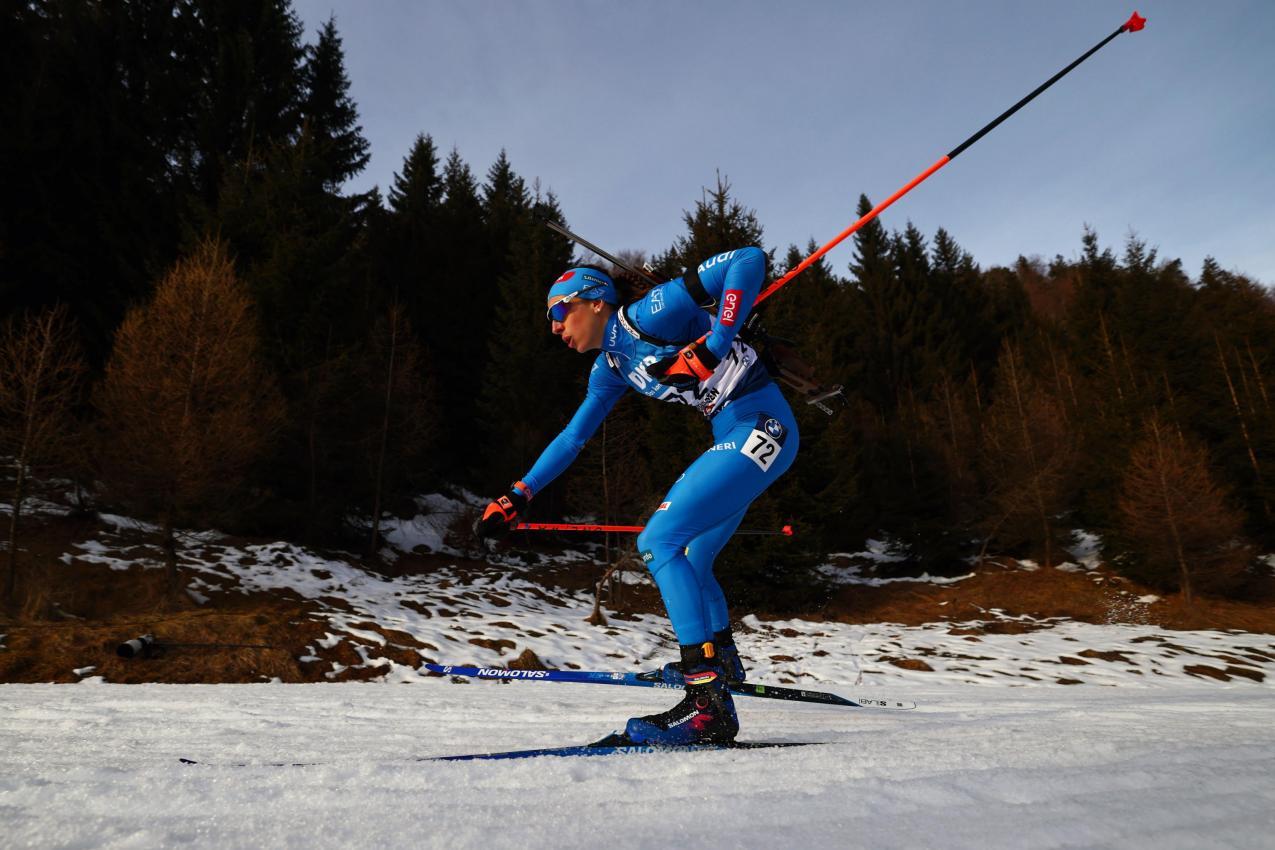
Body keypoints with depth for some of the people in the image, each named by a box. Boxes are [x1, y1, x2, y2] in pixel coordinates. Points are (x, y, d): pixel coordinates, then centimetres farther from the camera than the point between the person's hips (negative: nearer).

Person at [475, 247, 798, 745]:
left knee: (657, 541, -16)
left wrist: (713, 346, -25)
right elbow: (573, 437, 20)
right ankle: (723, 661, 37)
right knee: (687, 563, 14)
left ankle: (709, 704, -15)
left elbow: (750, 259, -17)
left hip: (761, 428, -9)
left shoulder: (650, 313, -13)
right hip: (733, 438, 9)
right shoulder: (611, 367, 12)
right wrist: (519, 496, 16)